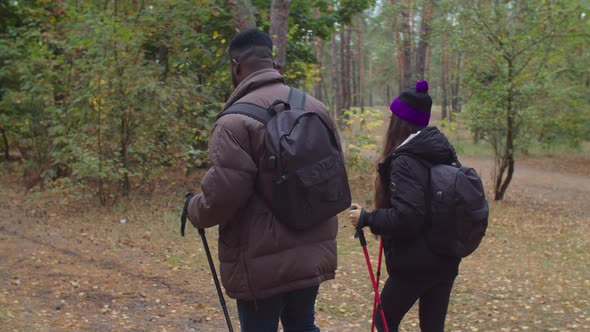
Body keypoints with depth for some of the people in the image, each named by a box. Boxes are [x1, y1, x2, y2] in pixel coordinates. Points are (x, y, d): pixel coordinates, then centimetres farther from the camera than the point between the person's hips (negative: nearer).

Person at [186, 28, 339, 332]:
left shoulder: (236, 120, -18)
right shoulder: (315, 107, 4)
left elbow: (221, 196, -19)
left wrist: (193, 209, 2)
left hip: (262, 261, -6)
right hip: (313, 253, 6)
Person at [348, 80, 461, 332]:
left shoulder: (404, 161, -19)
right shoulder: (443, 155, 5)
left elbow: (406, 218, -28)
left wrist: (366, 219, -15)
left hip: (414, 266, -7)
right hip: (446, 261, 7)